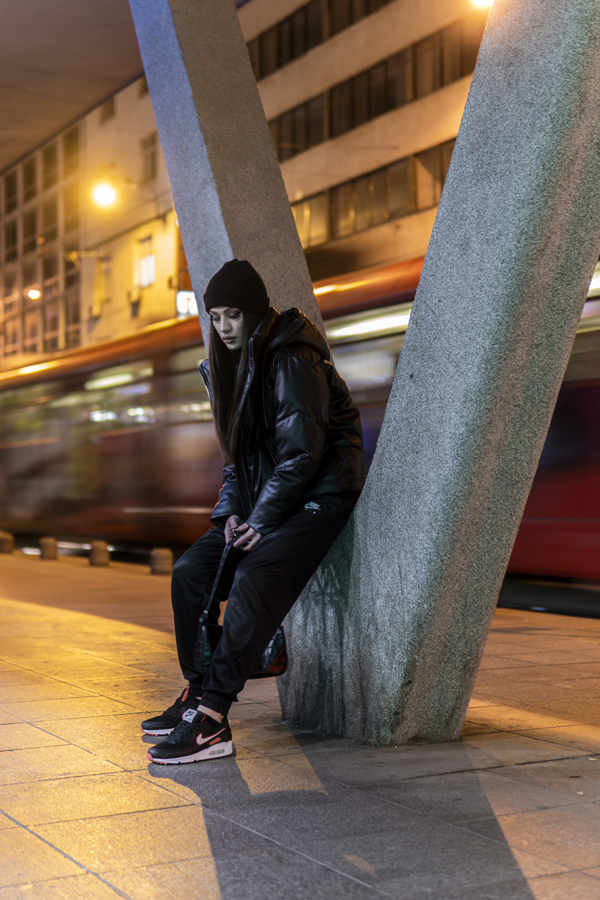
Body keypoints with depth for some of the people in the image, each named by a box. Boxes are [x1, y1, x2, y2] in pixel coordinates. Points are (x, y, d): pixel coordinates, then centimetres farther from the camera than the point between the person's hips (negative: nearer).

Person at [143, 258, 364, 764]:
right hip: (265, 500, 9)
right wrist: (231, 513, 1)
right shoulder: (233, 366, 12)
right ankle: (197, 694, 5)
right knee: (192, 570, -1)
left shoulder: (293, 361, -16)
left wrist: (263, 520, -18)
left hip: (321, 495, -9)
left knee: (253, 580, -28)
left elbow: (302, 451, -20)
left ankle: (210, 723, -30)